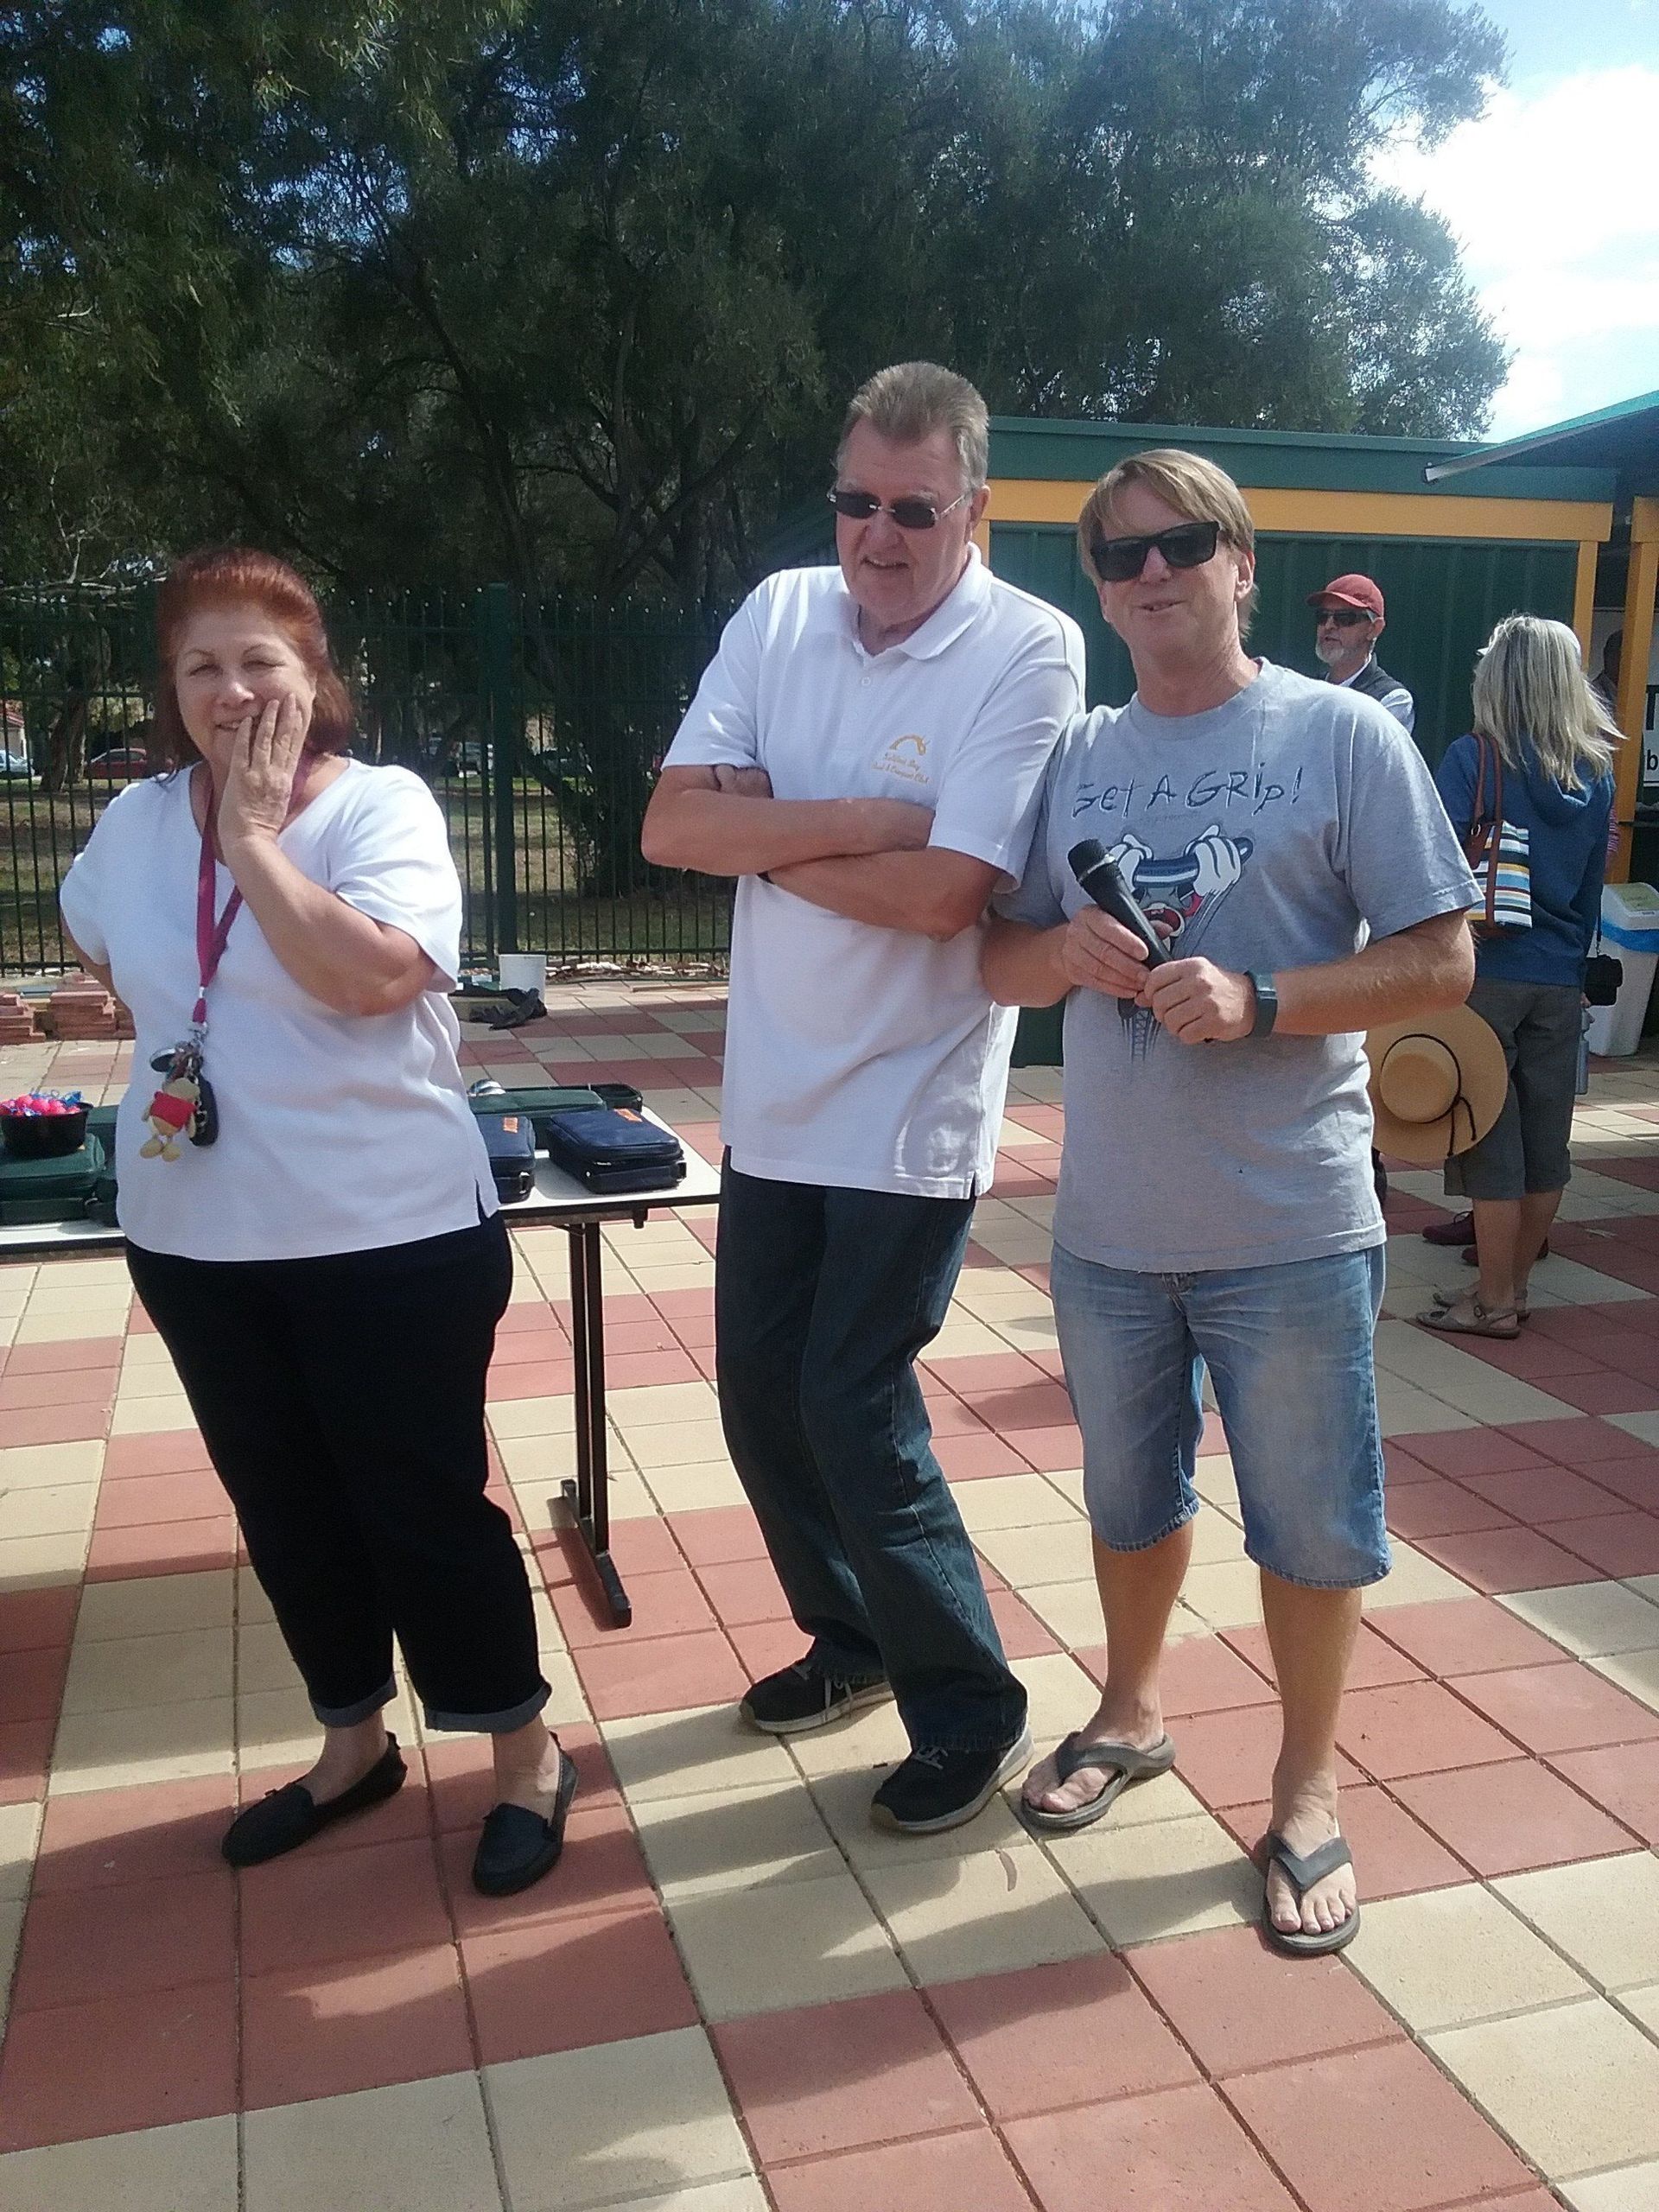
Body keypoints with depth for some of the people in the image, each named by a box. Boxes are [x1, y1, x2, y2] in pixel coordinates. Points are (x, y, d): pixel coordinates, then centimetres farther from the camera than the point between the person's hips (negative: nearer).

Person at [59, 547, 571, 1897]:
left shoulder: (383, 805, -11)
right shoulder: (136, 822, 5)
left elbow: (370, 977, -28)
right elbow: (99, 946, 26)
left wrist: (255, 836, -20)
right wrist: (186, 1032, 13)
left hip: (391, 1234, -5)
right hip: (196, 1240, 6)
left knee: (426, 1505, 3)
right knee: (285, 1507, 17)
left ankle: (527, 1755, 23)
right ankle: (354, 1743, 37)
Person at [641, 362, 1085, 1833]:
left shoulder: (1031, 652, -13)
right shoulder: (778, 615, 3)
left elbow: (943, 893, -24)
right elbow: (670, 824, -7)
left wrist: (766, 838, -11)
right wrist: (849, 822, -18)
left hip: (912, 1109, -6)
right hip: (775, 1092, 6)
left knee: (853, 1406, -4)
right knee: (759, 1392, 14)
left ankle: (973, 1711, 18)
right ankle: (853, 1638, 38)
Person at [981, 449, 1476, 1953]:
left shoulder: (1343, 735, -6)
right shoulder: (1075, 756, 6)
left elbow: (1440, 963, -9)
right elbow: (998, 961, 9)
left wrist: (1256, 1000, -22)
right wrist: (1066, 951, -14)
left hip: (1291, 1232, -4)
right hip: (1110, 1225, 4)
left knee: (1311, 1524, 10)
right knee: (1130, 1495, 21)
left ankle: (1308, 1789, 32)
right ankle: (1132, 1717, 45)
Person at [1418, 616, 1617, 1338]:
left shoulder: (1474, 758, -8)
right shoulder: (1597, 772, 8)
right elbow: (1593, 880, 13)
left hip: (1486, 971, -5)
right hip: (1561, 979, 5)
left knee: (1489, 1135, 1)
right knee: (1546, 1136, 12)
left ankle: (1494, 1302, 8)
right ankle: (1514, 1283, 24)